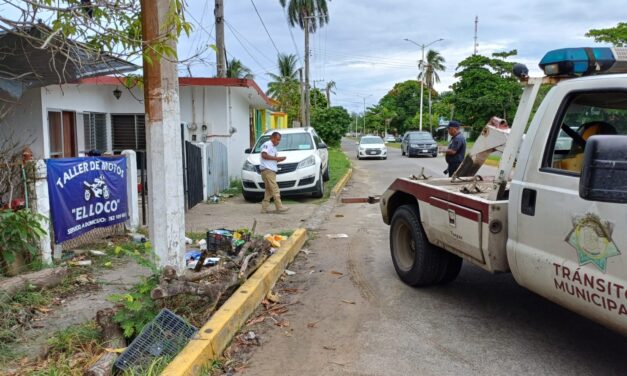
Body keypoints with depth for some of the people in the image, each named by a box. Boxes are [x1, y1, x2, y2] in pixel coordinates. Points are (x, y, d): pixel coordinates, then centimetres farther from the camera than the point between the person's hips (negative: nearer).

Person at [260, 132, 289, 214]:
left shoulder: (274, 147, 25)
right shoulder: (267, 144, -5)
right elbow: (264, 155, -18)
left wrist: (279, 159, 9)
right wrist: (275, 158, -16)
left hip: (272, 171, 10)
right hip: (267, 170, -10)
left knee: (269, 190, 9)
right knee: (275, 189, -13)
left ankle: (264, 208, 12)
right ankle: (279, 207, -14)